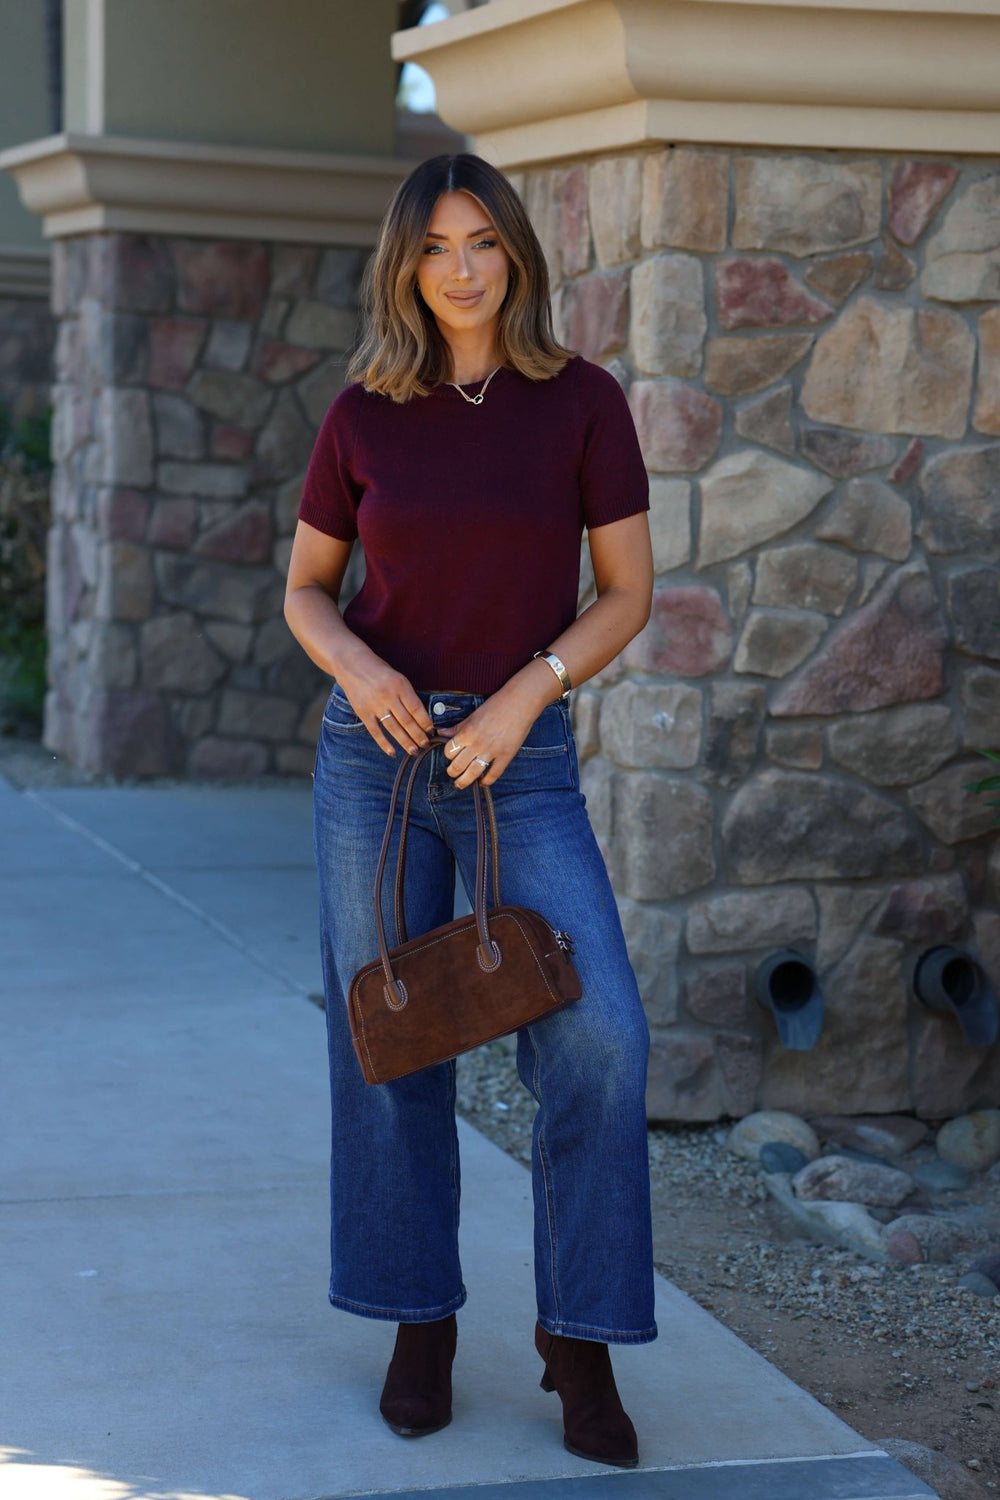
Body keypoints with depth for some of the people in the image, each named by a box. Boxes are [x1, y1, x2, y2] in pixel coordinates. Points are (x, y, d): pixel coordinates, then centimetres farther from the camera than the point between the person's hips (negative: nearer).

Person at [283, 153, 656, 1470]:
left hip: (520, 762, -1)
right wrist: (356, 664, -12)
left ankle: (580, 1338, -1)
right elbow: (306, 589, 10)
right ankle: (421, 1318, 22)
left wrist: (526, 692, -15)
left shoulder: (583, 400, -1)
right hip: (376, 746, 1)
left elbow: (628, 590, 0)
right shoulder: (363, 416, 2)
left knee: (599, 1038, -15)